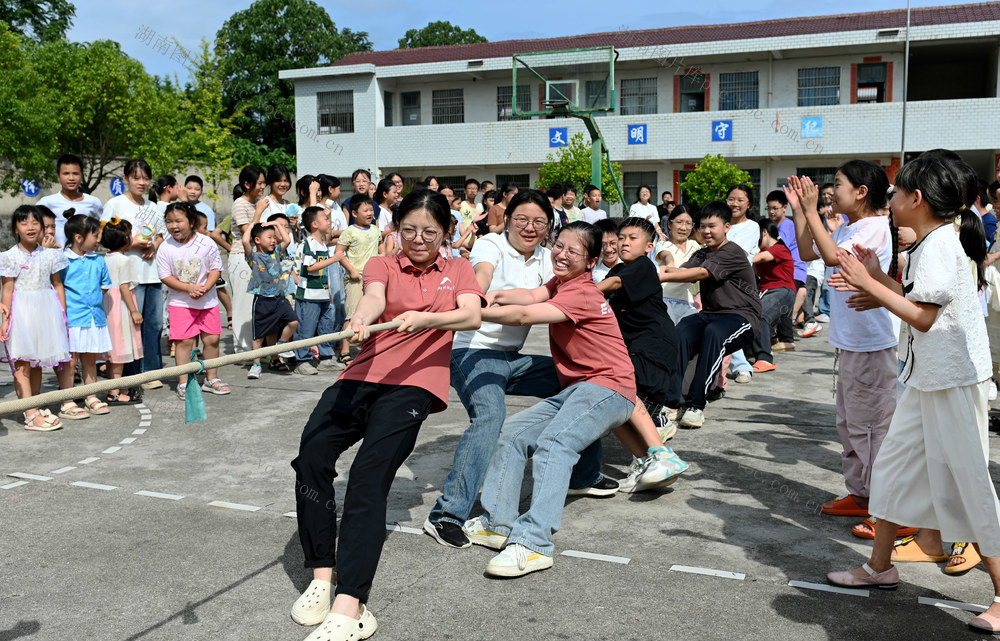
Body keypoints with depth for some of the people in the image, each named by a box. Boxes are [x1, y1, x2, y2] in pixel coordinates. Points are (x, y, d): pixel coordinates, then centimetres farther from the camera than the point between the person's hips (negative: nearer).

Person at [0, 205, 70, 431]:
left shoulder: (49, 255, 6)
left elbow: (57, 285, 11)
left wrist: (62, 314, 8)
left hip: (45, 311, 4)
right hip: (21, 311, -4)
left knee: (37, 363, 12)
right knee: (22, 363, -5)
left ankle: (35, 409, 21)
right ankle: (31, 415, -8)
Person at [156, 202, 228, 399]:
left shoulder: (206, 243, -4)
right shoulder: (165, 248, -5)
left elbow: (216, 269, -1)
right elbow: (166, 277, -5)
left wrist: (205, 288, -17)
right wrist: (189, 288, -18)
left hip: (207, 300, 1)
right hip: (180, 302, -1)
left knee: (212, 339, 5)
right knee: (184, 341, -3)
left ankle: (212, 379, 20)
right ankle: (183, 383, 6)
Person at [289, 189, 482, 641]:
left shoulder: (458, 270, 18)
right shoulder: (382, 265, 17)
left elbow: (472, 316, -3)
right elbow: (374, 297, -7)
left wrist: (425, 319, -23)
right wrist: (360, 319, -32)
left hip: (414, 383, -2)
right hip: (363, 377, 2)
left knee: (369, 476, -23)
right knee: (311, 455, -23)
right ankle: (322, 577, -12)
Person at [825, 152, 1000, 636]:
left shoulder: (941, 244, -17)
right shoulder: (928, 244, 13)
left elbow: (923, 316, -22)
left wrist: (869, 284, -19)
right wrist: (878, 279, 10)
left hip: (955, 381, -10)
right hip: (928, 377, 10)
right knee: (893, 462, 14)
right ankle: (880, 565, 27)